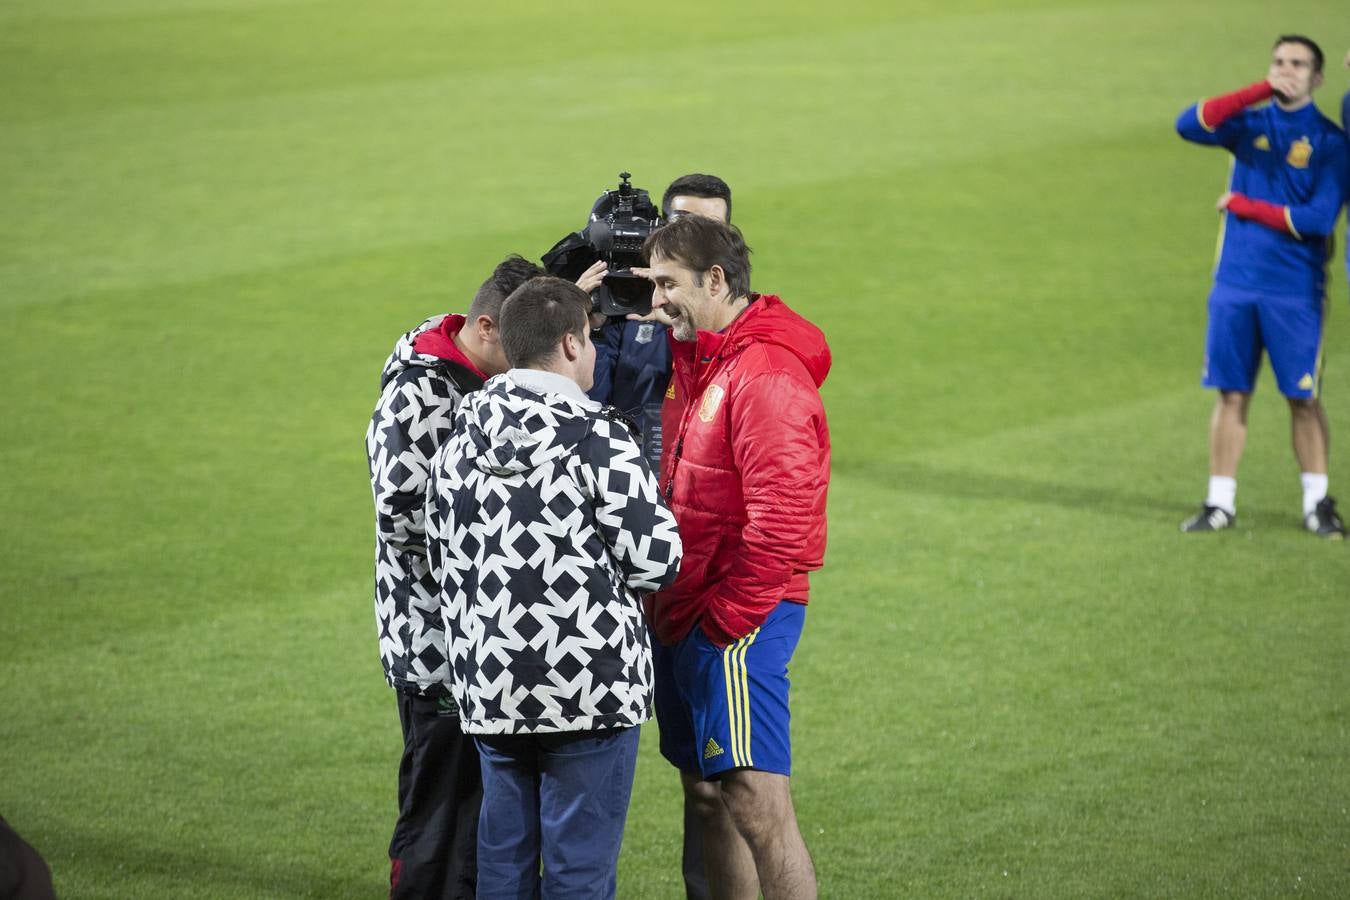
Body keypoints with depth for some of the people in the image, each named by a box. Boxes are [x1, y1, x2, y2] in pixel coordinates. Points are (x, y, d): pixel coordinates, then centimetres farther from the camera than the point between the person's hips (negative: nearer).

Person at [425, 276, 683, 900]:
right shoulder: (598, 438, -13)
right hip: (590, 685, -6)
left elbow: (440, 557, 13)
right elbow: (656, 561, -13)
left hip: (487, 685, 6)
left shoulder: (459, 440, 7)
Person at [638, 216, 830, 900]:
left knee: (755, 800, -11)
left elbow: (781, 518, -23)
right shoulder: (695, 361, 14)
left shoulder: (766, 374, -17)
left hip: (737, 618, -10)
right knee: (705, 791, 15)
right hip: (685, 612, 10)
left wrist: (727, 619, -18)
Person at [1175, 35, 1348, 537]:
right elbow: (1189, 125, -11)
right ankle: (1220, 504, 10)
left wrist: (1242, 205, -7)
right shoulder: (1250, 123, 8)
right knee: (1231, 395, 4)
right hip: (1235, 284, 3)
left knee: (1304, 398, 0)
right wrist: (1260, 92, -16)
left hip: (1294, 292, -3)